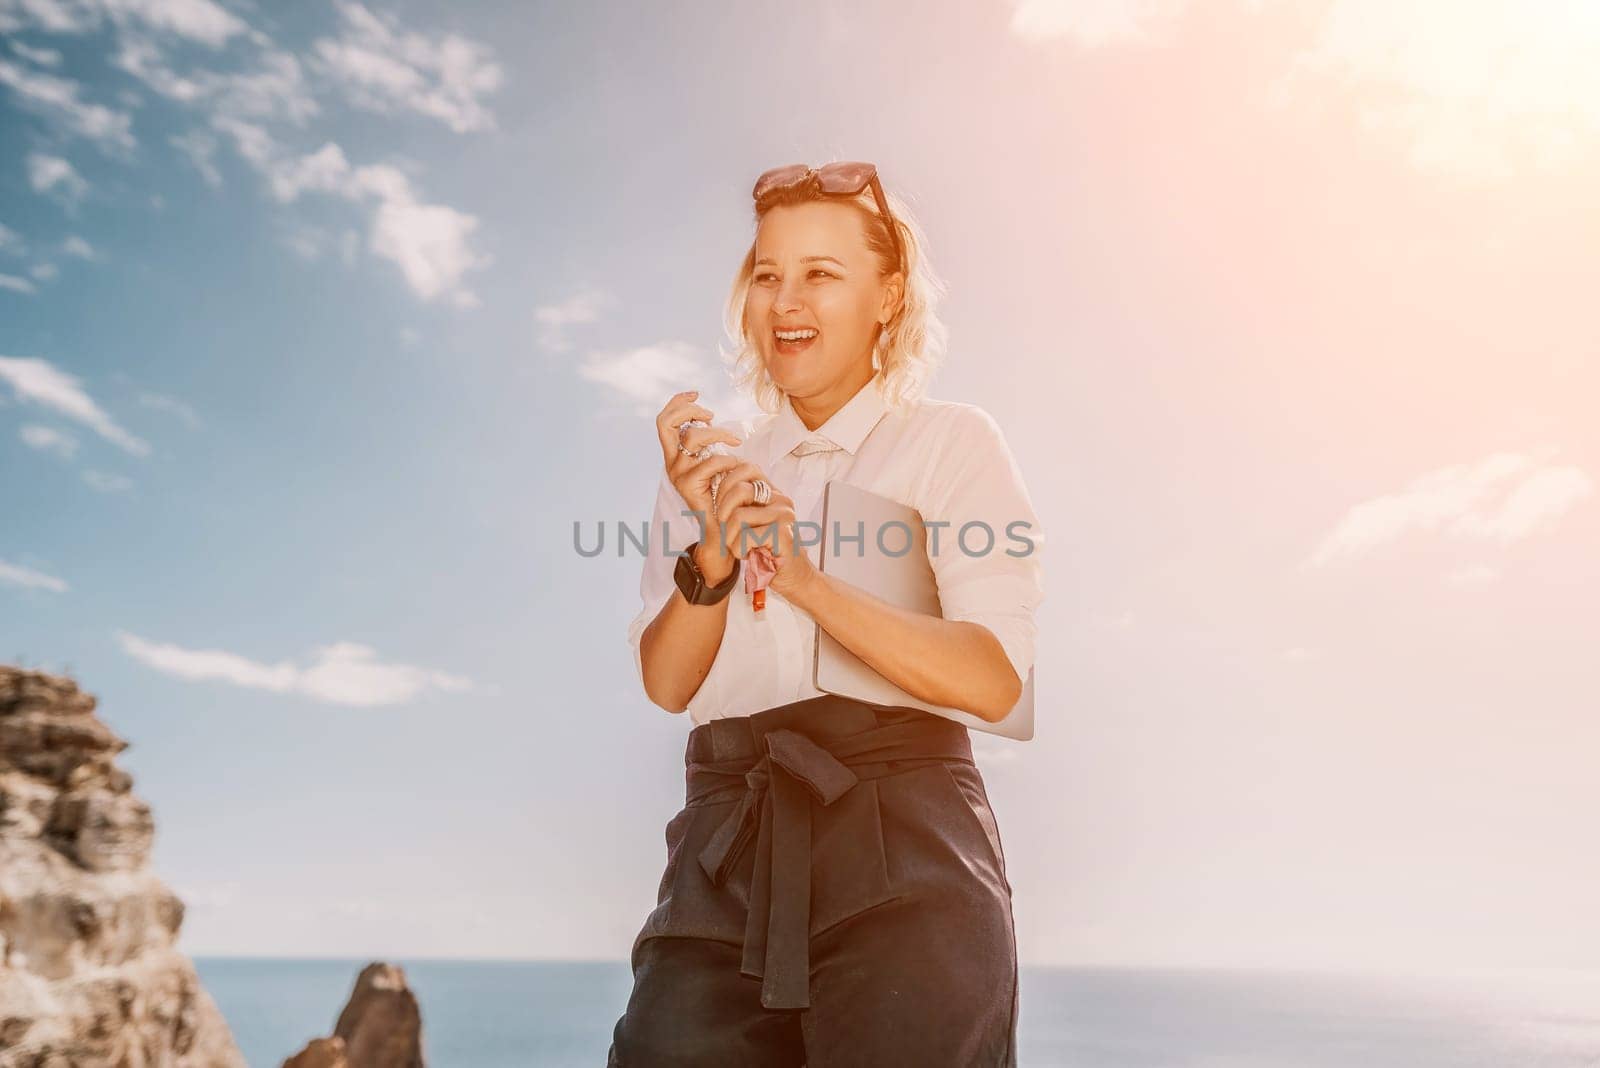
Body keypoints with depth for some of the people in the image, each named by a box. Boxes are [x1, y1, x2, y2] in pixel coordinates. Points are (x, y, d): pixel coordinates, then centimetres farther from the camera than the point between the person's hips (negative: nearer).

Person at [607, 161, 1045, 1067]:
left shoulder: (953, 442, 1)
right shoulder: (715, 462, 14)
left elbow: (995, 679, -11)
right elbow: (668, 683, 3)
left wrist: (804, 579, -21)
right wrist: (713, 549, -14)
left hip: (903, 829, -3)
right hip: (728, 835, 3)